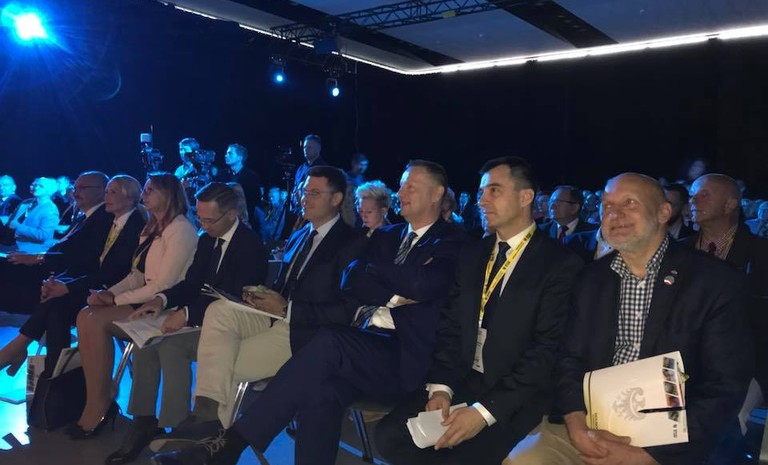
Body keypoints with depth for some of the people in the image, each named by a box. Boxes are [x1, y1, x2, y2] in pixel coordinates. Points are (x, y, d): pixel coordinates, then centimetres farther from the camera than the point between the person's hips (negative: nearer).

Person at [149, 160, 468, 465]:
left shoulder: (453, 242, 3)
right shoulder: (386, 235, 21)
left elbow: (422, 286, -17)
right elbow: (351, 282, 8)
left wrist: (375, 268, 0)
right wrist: (394, 294, -8)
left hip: (406, 359, -5)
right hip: (368, 347, 5)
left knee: (328, 342, -31)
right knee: (321, 394, -27)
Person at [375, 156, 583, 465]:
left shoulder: (560, 265, -8)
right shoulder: (472, 256, 13)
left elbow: (548, 351, -14)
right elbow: (450, 326, 9)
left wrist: (485, 411, -20)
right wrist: (441, 387, -8)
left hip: (515, 396, -5)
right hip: (461, 382, 5)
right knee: (390, 436, -13)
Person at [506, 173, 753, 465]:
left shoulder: (716, 283, -4)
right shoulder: (590, 279, 8)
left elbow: (725, 388, -7)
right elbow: (570, 359, 7)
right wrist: (576, 422, -12)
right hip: (588, 429, 3)